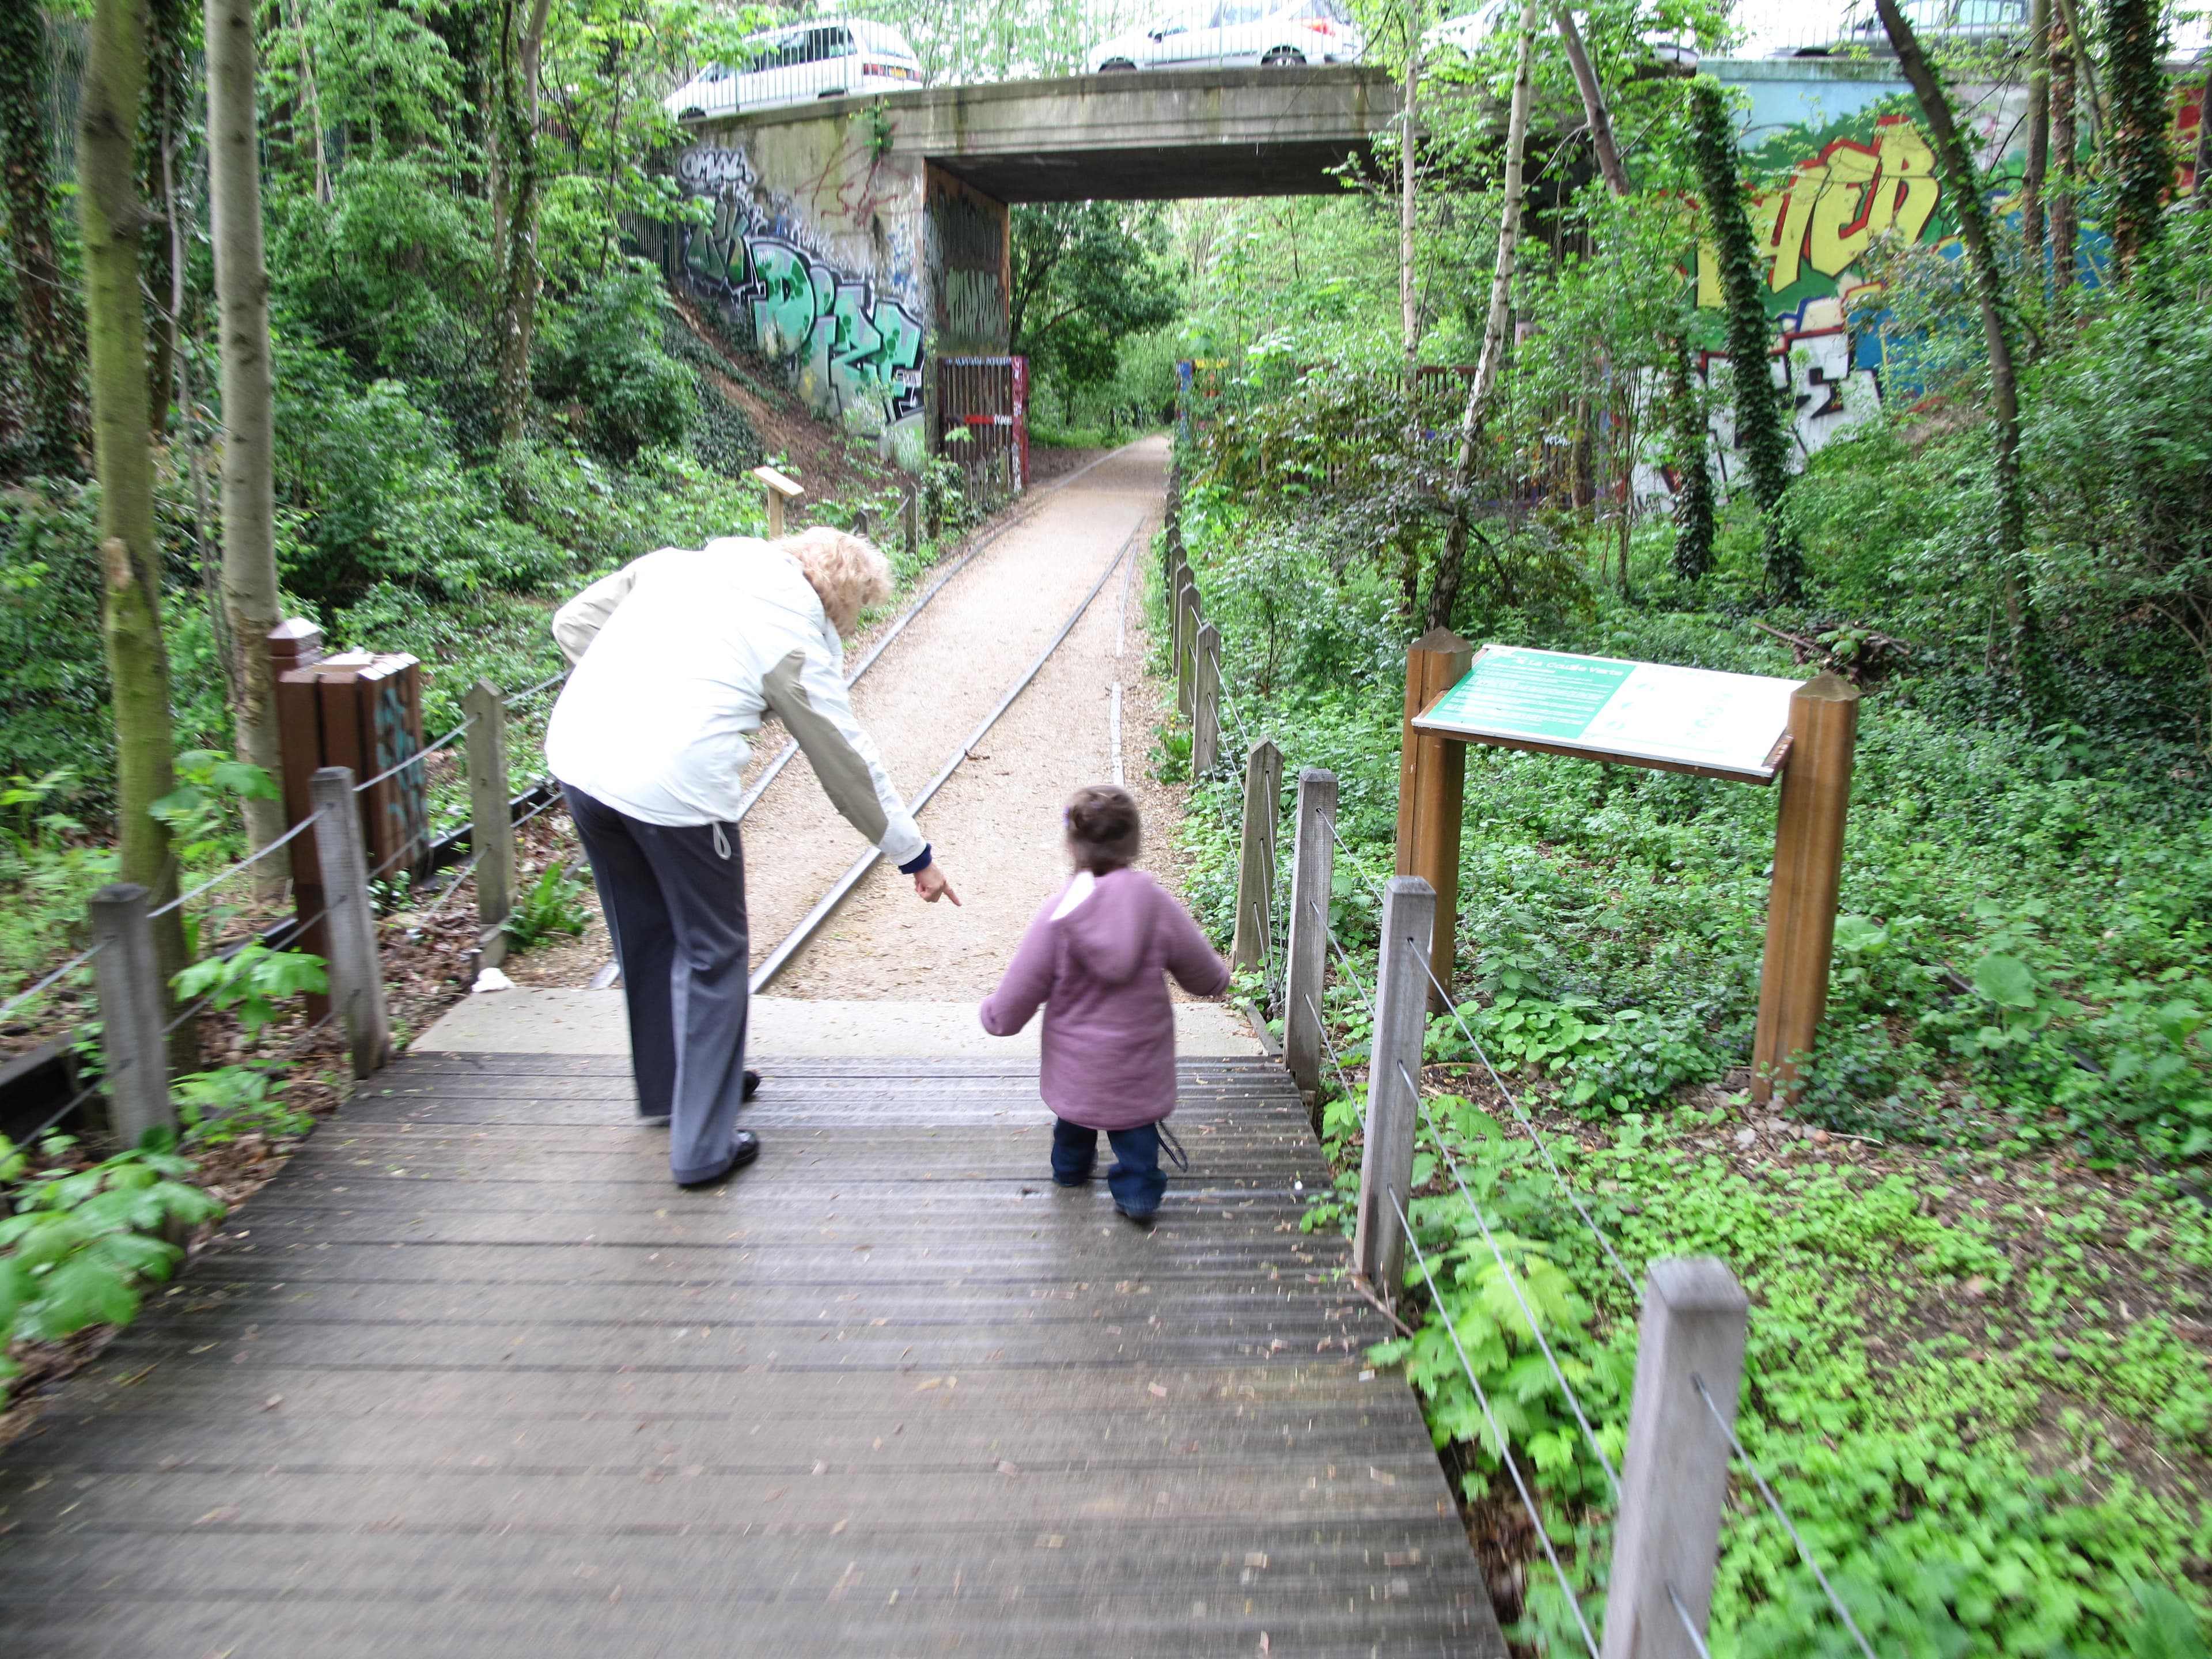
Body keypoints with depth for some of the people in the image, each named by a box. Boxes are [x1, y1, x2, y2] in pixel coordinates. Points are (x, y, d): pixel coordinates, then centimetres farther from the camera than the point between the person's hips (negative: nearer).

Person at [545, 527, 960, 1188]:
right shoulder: (800, 639, 1)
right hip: (675, 782, -7)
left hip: (576, 753, 7)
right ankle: (703, 1146, 20)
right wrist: (915, 856, 16)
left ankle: (669, 1085, 46)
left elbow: (572, 623, 17)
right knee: (712, 955, 12)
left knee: (645, 936, 25)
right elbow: (849, 765, 6)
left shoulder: (676, 563, 17)